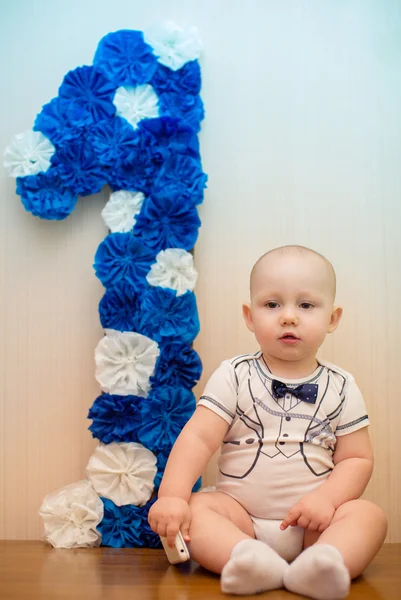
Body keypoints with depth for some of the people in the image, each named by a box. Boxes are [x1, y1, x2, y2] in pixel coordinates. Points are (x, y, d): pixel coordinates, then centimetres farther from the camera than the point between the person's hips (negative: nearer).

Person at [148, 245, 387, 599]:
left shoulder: (341, 388, 3)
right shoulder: (235, 376, -1)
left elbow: (358, 458, 3)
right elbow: (198, 438, -9)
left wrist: (327, 497, -16)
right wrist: (172, 496, -22)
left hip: (312, 523, 1)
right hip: (239, 513, 0)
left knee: (369, 515, -23)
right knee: (195, 507, -25)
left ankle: (320, 565, -46)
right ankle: (246, 558, -45)